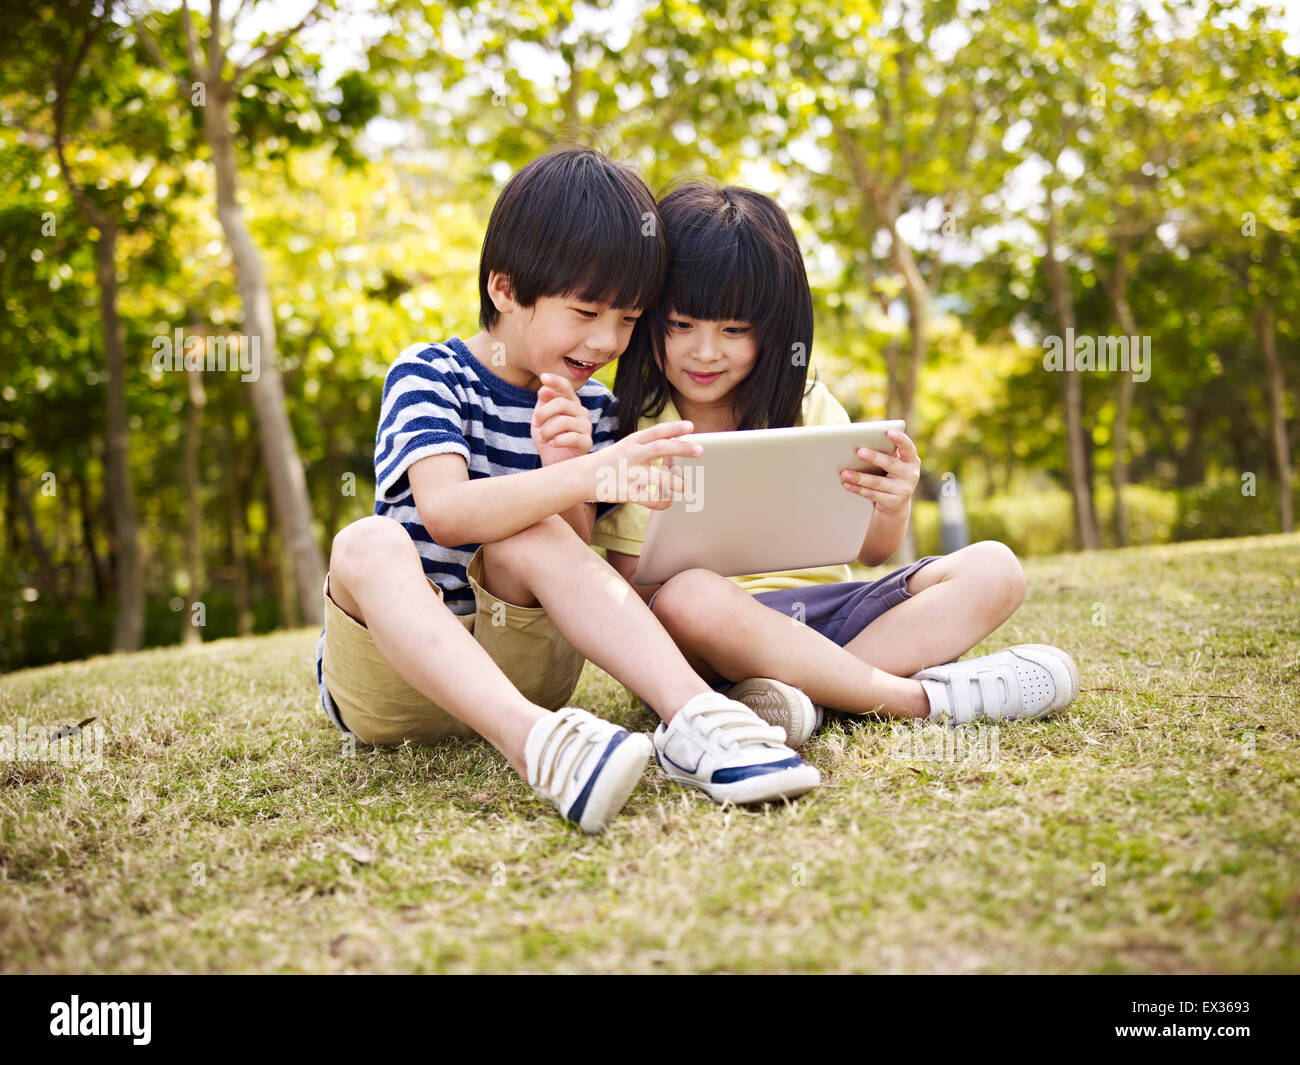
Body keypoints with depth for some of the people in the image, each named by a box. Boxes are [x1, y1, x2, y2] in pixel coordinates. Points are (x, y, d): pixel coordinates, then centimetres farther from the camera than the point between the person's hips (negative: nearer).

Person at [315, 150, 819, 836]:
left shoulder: (590, 413, 6)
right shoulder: (427, 377, -7)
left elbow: (578, 567, -2)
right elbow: (445, 512, -27)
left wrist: (567, 471, -20)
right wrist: (587, 477, -42)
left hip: (515, 668, 2)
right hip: (389, 673, -2)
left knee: (528, 533, -26)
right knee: (369, 543, -32)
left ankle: (692, 715, -39)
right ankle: (535, 745, -53)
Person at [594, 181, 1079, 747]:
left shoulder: (807, 407, 6)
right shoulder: (633, 428, -2)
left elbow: (869, 551, 3)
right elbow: (633, 587, -4)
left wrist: (892, 508, -20)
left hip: (824, 610, 4)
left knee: (992, 570, -11)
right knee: (689, 598, -38)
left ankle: (805, 690, -30)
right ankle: (925, 696, -26)